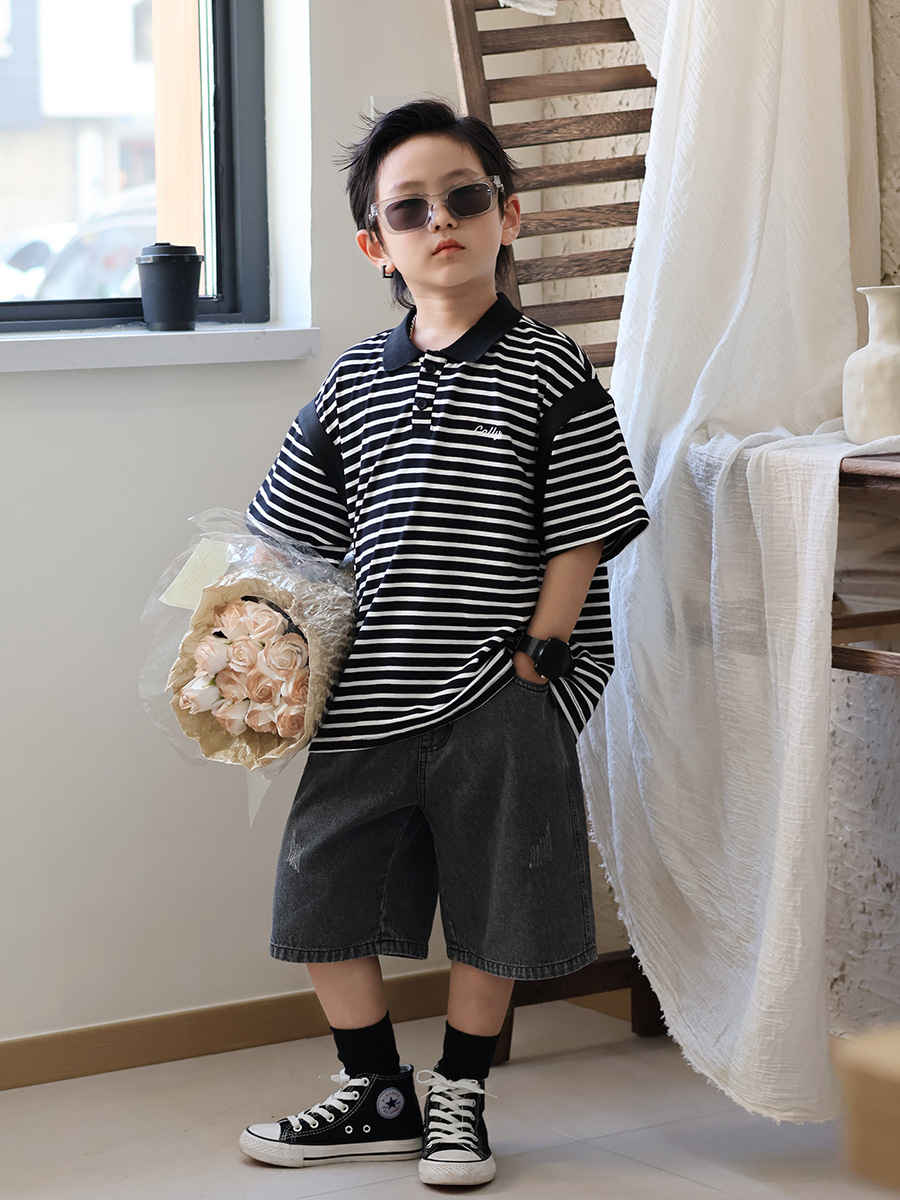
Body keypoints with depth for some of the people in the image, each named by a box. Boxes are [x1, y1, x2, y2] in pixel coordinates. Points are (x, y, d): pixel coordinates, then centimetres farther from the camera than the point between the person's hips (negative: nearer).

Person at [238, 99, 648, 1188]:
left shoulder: (548, 374, -5)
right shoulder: (354, 384, 7)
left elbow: (577, 537, -6)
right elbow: (295, 539, 11)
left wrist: (535, 661, -10)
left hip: (500, 700, -4)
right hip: (369, 698, 4)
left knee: (489, 912, 8)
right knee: (320, 895, 8)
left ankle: (457, 1096, 29)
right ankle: (377, 1098, 26)